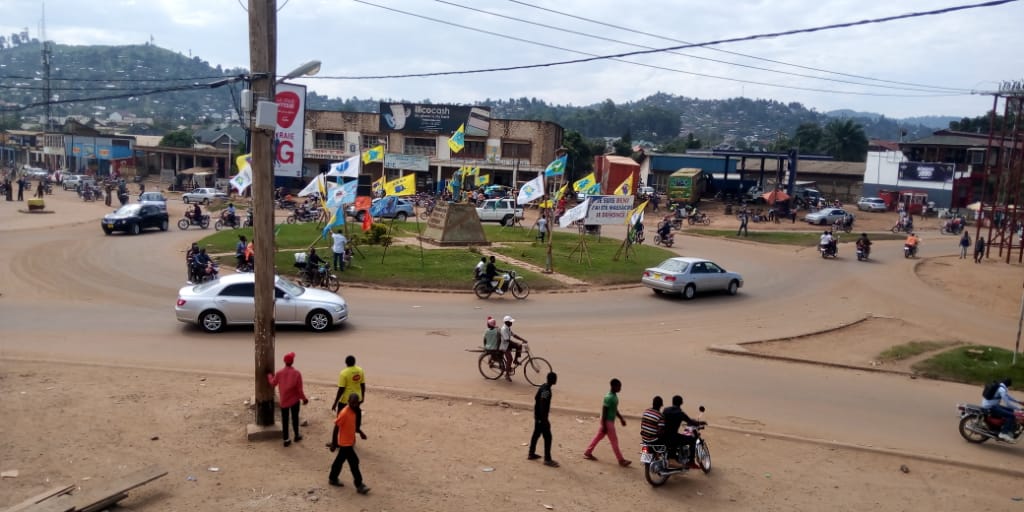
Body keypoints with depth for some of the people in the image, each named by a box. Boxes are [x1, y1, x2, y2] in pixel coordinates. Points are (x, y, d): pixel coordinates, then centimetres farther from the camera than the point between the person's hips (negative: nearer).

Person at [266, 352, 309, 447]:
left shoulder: (279, 373, -11)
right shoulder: (296, 373, -17)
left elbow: (273, 383, 9)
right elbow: (299, 389, -13)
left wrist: (269, 375, 29)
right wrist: (304, 399, 2)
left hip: (283, 401, 1)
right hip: (294, 400, -1)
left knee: (284, 420, 10)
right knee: (295, 418, 17)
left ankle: (286, 440, 13)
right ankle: (297, 436, 30)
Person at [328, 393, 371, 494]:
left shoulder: (354, 411, 1)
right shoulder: (344, 413, -25)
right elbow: (336, 427, -21)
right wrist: (334, 443, -18)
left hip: (350, 441, 8)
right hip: (345, 442, -8)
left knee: (340, 460, 22)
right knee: (354, 462, -3)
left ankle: (332, 478, 38)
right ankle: (359, 486, 5)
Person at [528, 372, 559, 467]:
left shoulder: (543, 387, 6)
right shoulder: (546, 390, -24)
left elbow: (536, 398, 17)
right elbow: (543, 406, -27)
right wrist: (545, 420, -24)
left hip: (538, 416, 10)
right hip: (542, 417, -10)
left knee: (536, 434, 19)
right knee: (547, 437, -3)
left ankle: (531, 454, 30)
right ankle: (547, 459, 3)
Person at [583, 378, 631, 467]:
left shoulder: (614, 396, 7)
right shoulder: (609, 397, -23)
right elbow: (604, 411, -22)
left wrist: (621, 418, 21)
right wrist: (604, 425, -21)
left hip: (610, 421, 10)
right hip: (607, 421, -10)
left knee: (598, 437, 16)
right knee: (614, 440, -1)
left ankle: (587, 453, 25)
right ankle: (621, 460, 6)